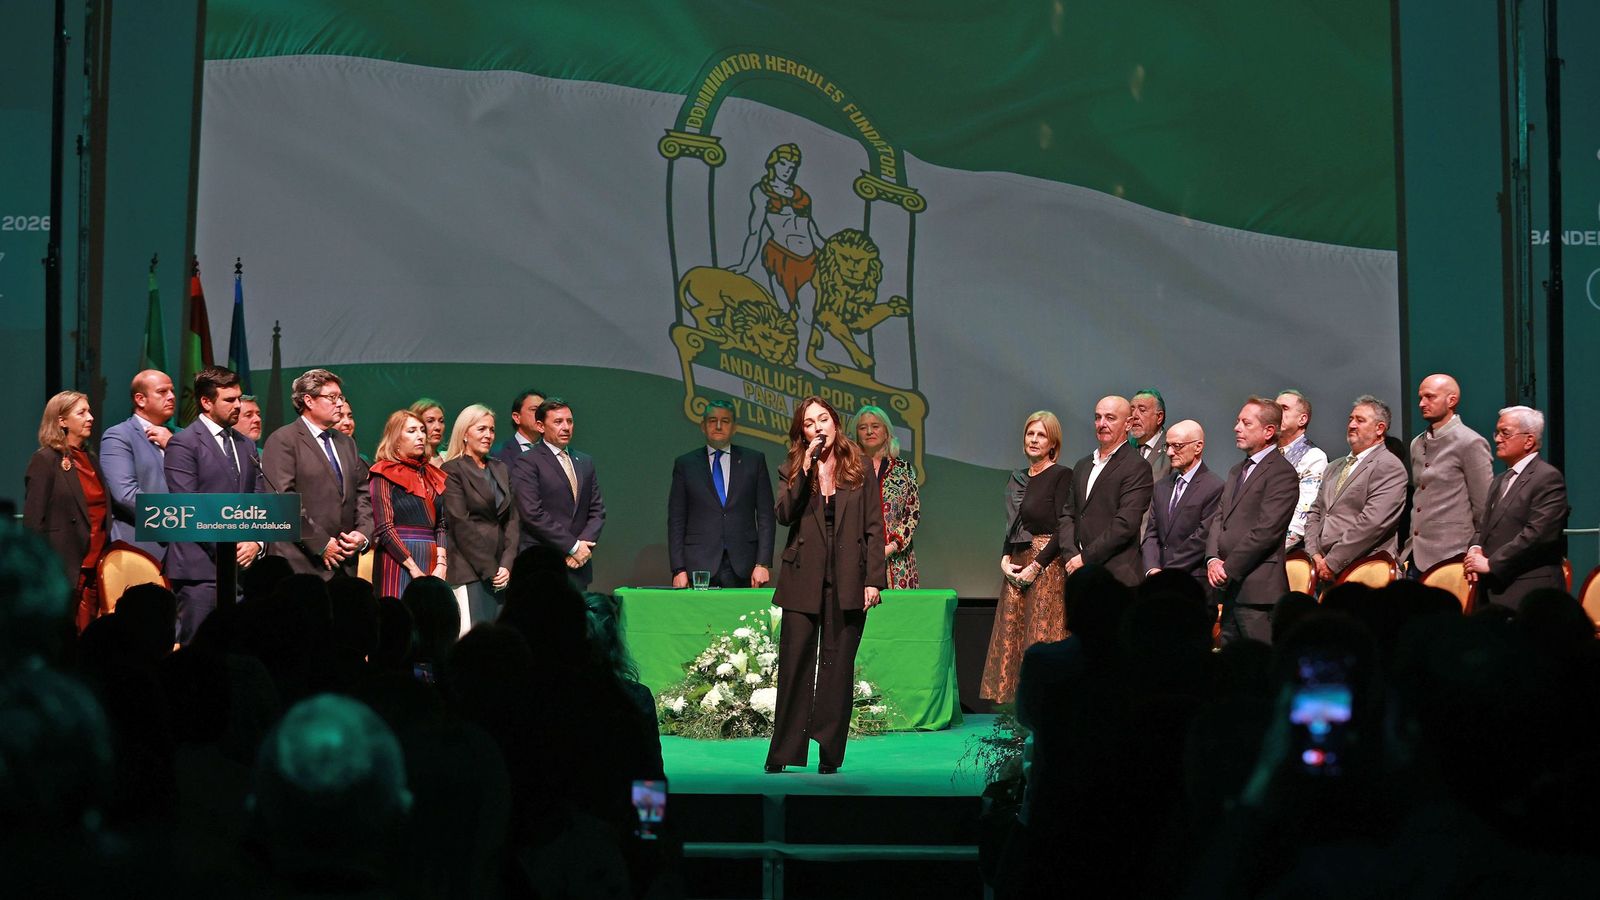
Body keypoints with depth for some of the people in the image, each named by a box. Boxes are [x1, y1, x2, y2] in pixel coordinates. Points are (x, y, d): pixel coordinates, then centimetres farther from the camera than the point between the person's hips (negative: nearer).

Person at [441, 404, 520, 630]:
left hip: (501, 570, 6)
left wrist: (507, 564, -1)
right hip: (469, 570, -6)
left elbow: (512, 519, 13)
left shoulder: (501, 469, 18)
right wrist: (488, 569, -10)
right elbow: (460, 525, -8)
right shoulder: (453, 470, -2)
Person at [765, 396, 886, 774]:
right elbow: (784, 515, -9)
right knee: (794, 664, -1)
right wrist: (805, 470, -14)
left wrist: (873, 579, -4)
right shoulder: (793, 469, 8)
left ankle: (830, 754, 6)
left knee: (838, 666, 3)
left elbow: (874, 527, 4)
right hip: (803, 580, 0)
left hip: (847, 581, 0)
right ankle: (784, 753, 3)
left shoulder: (859, 467, 7)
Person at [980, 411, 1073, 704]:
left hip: (1047, 567, -7)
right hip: (1017, 567, 7)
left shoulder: (1061, 476, -6)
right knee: (1010, 638, 3)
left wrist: (1036, 566, -15)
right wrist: (1005, 559, 2)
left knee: (1041, 637, -8)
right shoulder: (1018, 479, 15)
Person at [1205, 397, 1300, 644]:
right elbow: (1219, 518, 17)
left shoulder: (1282, 473, -9)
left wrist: (1228, 568, -13)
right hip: (1230, 588, 9)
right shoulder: (1237, 471, 21)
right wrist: (1213, 559, -1)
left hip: (1258, 589, -9)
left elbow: (1266, 530, -16)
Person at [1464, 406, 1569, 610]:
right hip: (1494, 590, 8)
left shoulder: (1548, 478, -8)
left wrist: (1491, 563, -15)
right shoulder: (1500, 481, 23)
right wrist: (1475, 548, 1)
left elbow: (1538, 534, -18)